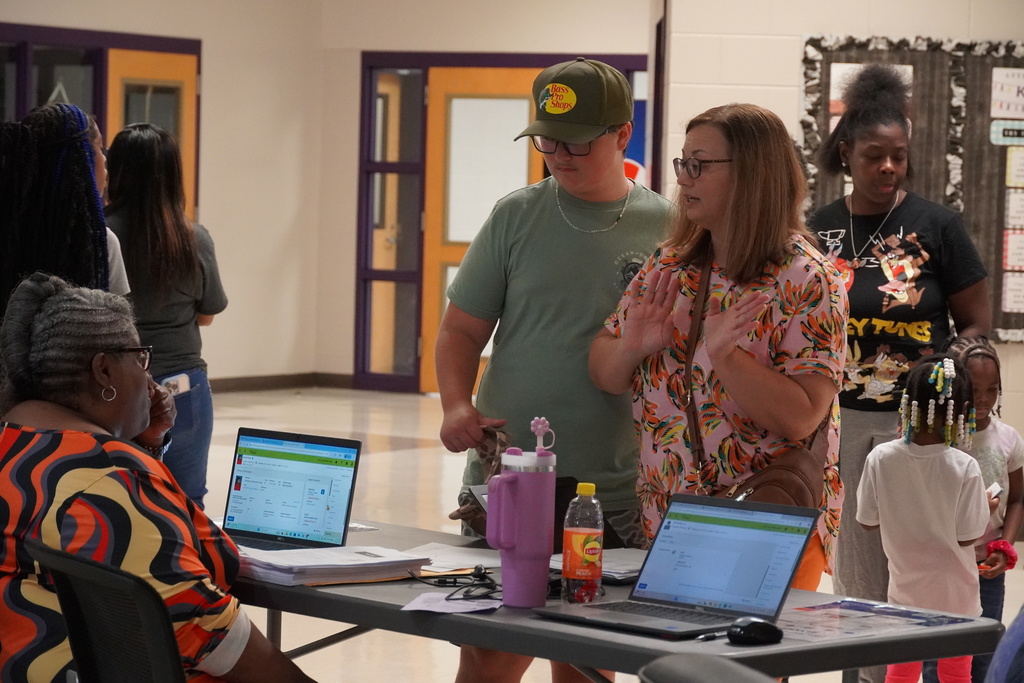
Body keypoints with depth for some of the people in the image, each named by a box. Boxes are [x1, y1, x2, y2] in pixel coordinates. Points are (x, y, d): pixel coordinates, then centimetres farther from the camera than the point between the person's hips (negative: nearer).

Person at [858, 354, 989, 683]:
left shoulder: (880, 458, -14)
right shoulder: (964, 467, -21)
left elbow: (868, 521, -5)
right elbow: (968, 536, -16)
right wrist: (988, 510, 3)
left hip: (905, 590, 2)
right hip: (954, 594, -2)